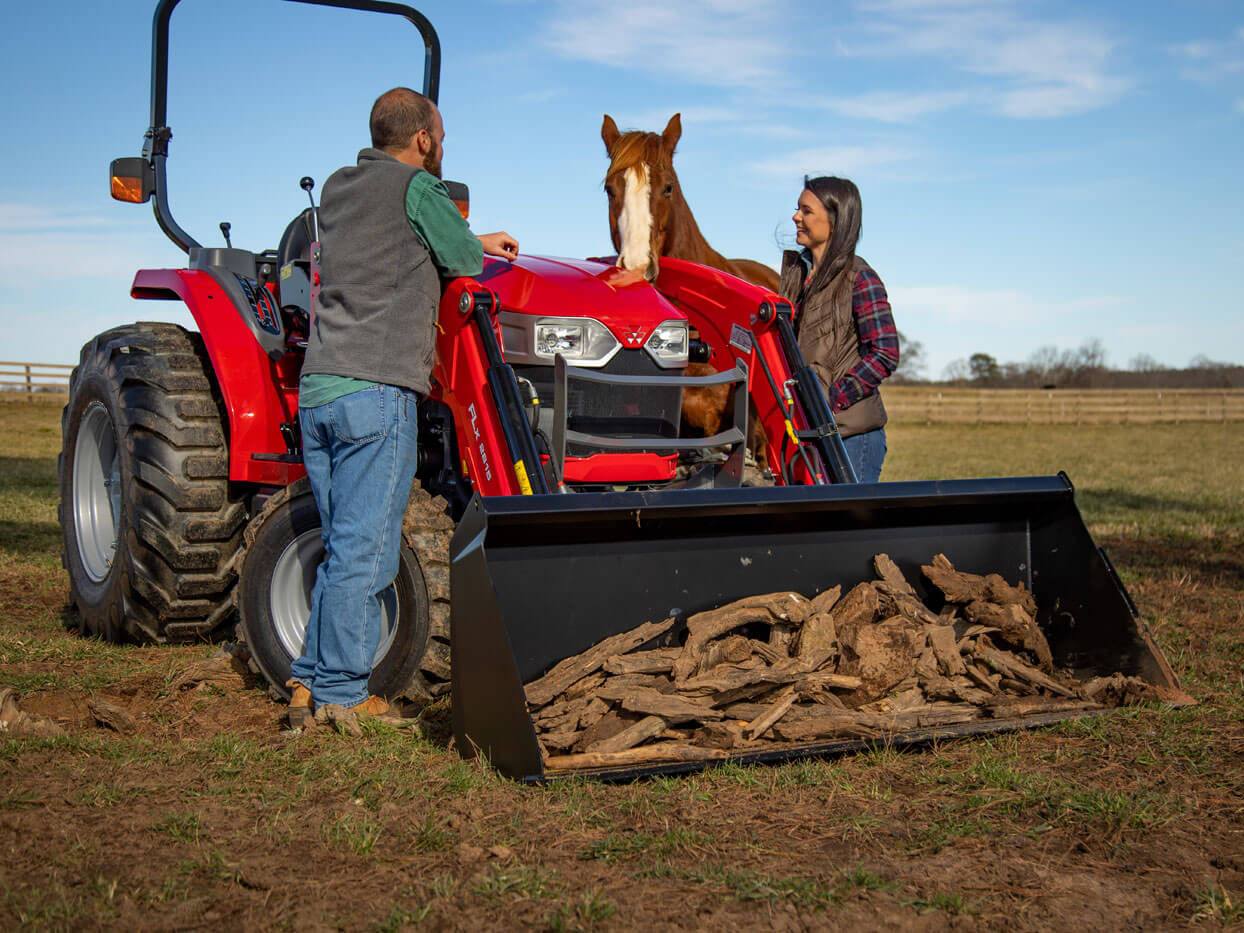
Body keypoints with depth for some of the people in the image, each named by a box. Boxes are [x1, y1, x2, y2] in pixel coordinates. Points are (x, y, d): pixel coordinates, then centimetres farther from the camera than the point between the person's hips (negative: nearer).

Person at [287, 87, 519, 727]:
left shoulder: (337, 189, 20)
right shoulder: (416, 187, -2)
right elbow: (464, 261, 4)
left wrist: (475, 242, 36)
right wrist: (474, 247, 28)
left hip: (316, 390, 8)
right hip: (376, 391, -8)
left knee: (347, 549, 14)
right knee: (363, 553, -3)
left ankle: (310, 682, 13)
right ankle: (341, 696, 0)